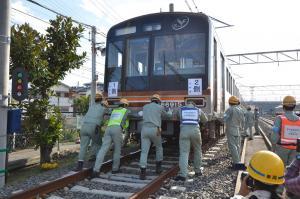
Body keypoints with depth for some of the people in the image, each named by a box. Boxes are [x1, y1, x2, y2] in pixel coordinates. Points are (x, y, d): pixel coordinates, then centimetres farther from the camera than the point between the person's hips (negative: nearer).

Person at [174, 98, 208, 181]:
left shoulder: (181, 109, 12)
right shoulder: (198, 110, 14)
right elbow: (205, 120, 27)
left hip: (184, 131, -1)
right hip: (195, 131, 1)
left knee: (184, 152, -2)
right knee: (197, 151, 20)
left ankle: (183, 174, -13)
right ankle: (197, 171, 29)